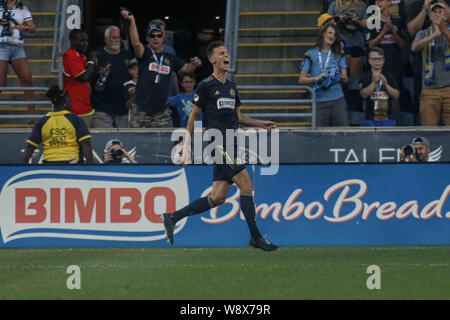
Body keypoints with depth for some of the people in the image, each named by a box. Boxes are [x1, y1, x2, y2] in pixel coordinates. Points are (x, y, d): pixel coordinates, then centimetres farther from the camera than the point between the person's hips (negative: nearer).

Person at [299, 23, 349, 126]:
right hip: (319, 101, -2)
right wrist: (317, 78, -14)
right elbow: (301, 80, 3)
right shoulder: (311, 54, 8)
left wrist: (337, 76, -13)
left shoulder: (338, 55, 14)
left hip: (337, 99, 2)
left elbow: (345, 78, 9)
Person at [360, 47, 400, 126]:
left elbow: (396, 95, 0)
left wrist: (386, 84, -14)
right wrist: (374, 83, -21)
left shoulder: (389, 76, 6)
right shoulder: (366, 76, 1)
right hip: (371, 118, -2)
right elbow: (363, 94, -11)